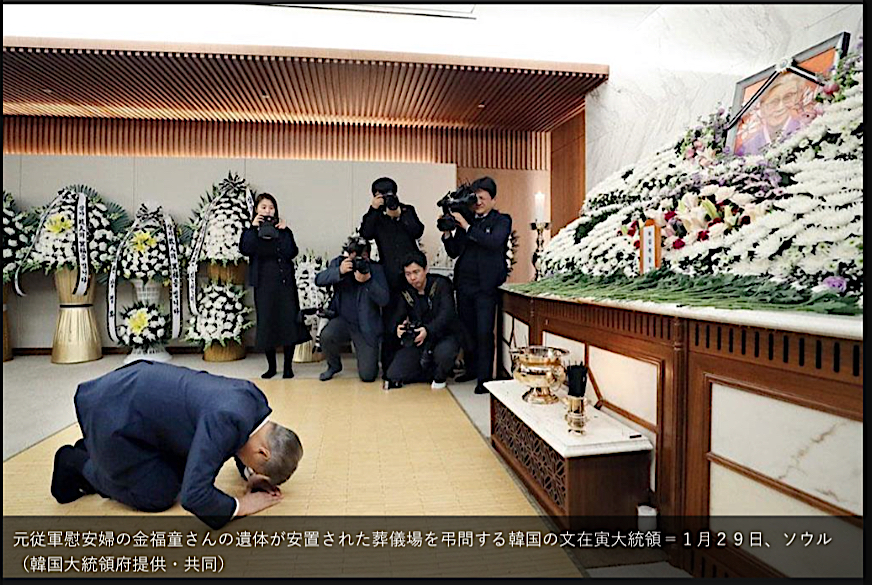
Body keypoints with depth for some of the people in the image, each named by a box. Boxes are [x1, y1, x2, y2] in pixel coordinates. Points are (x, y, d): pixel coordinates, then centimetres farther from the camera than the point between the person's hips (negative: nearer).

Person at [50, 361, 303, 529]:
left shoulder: (254, 398, -9)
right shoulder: (225, 420, -35)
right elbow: (193, 496, -35)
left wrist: (250, 474, -3)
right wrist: (241, 506, -19)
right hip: (111, 413, -8)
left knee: (181, 472, 18)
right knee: (157, 497, 3)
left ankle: (92, 450, 31)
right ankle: (78, 464, 19)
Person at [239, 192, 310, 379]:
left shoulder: (283, 230, 6)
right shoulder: (251, 231, 7)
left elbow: (291, 253, -9)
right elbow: (246, 250, -13)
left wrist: (283, 231, -14)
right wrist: (254, 228, -14)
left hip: (284, 281, 0)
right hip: (263, 283, 1)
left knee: (288, 321, -4)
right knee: (266, 322, 5)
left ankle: (288, 366, 6)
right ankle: (271, 366, 19)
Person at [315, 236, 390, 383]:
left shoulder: (376, 270, -6)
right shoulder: (338, 263, 1)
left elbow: (384, 300, -14)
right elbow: (319, 280, -10)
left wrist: (368, 281, -29)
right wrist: (339, 271, -26)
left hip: (366, 327, -2)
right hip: (342, 321, 2)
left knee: (367, 376, -6)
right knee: (326, 336, -32)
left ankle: (369, 357, 33)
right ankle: (334, 365, 3)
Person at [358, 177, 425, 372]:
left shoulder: (408, 210, 12)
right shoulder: (375, 216, 10)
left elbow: (418, 232, -2)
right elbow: (365, 234, -8)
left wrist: (399, 215, -10)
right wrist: (374, 209, -12)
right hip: (390, 276, -1)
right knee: (390, 321, 1)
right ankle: (389, 367, 10)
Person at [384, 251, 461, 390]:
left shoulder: (441, 284, -10)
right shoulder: (406, 292, 4)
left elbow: (447, 313, -23)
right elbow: (396, 317, -2)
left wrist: (428, 330, -41)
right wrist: (397, 328, -29)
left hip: (445, 335, -4)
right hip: (417, 339, 4)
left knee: (443, 353, -40)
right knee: (393, 376, -12)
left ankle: (440, 377, -2)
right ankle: (431, 371, 12)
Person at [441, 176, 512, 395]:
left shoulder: (502, 220, 3)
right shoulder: (465, 220, 13)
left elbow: (494, 242, -18)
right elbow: (453, 252, 13)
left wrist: (467, 226, -19)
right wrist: (447, 232, -3)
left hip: (485, 286, -5)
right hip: (463, 284, 5)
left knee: (484, 333, -5)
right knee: (466, 330, 13)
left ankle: (485, 378, 4)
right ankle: (471, 369, 29)